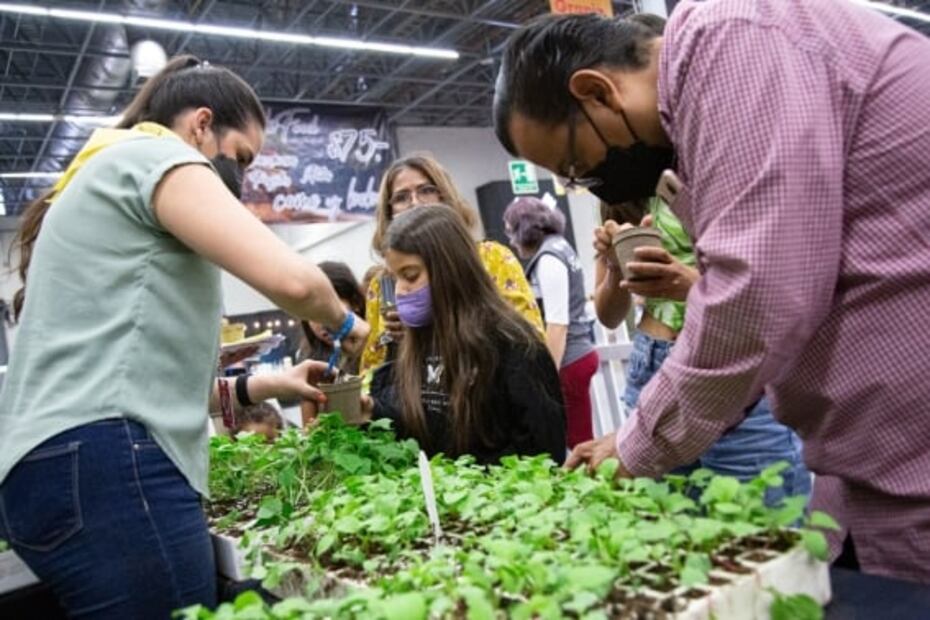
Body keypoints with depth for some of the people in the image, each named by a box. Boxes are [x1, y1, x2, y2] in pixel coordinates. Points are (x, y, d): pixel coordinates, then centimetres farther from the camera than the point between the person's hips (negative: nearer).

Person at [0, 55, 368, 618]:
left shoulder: (101, 179, 27)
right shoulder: (151, 155, -2)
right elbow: (291, 279, -18)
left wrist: (262, 387, 18)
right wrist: (343, 322, 4)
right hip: (105, 463, -10)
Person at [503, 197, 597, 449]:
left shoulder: (548, 259, -15)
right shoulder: (558, 246, 14)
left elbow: (557, 325, -20)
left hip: (567, 361, -10)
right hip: (578, 354, 10)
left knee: (577, 440, -2)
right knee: (580, 439, 13)